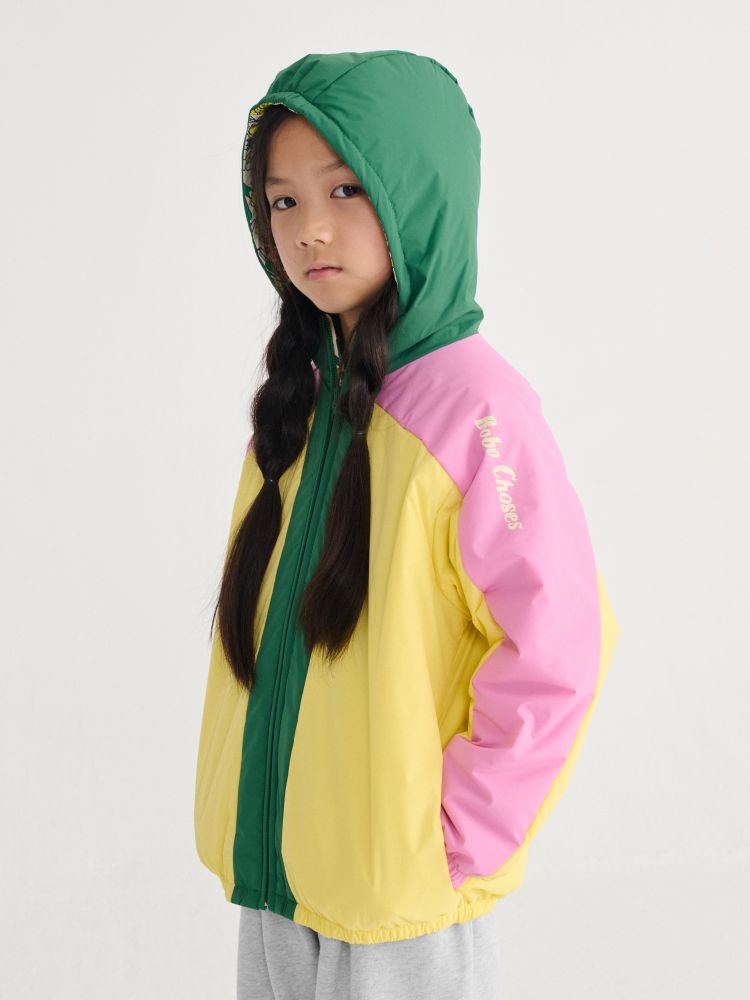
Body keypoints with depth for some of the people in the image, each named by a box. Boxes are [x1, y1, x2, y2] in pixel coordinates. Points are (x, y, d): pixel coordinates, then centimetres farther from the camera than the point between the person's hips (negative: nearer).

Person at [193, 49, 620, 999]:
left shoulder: (477, 406, -18)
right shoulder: (300, 397, 4)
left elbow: (555, 653, -19)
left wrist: (463, 839, -14)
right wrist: (238, 813, 8)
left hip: (402, 896, -6)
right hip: (271, 870, 6)